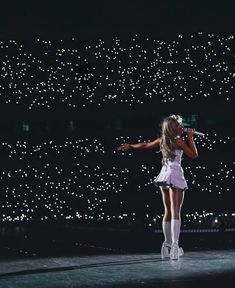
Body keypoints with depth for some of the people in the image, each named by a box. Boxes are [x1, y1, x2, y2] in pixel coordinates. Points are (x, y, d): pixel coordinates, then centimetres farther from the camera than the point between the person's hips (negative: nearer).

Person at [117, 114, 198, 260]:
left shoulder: (162, 140, 10)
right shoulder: (178, 140, -9)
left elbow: (146, 145, 23)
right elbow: (194, 154, -5)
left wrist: (130, 146, 39)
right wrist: (190, 138, -1)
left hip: (164, 175, 7)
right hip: (175, 176, -7)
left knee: (168, 212, 14)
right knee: (175, 212, -12)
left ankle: (168, 244, 18)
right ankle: (174, 246, -19)